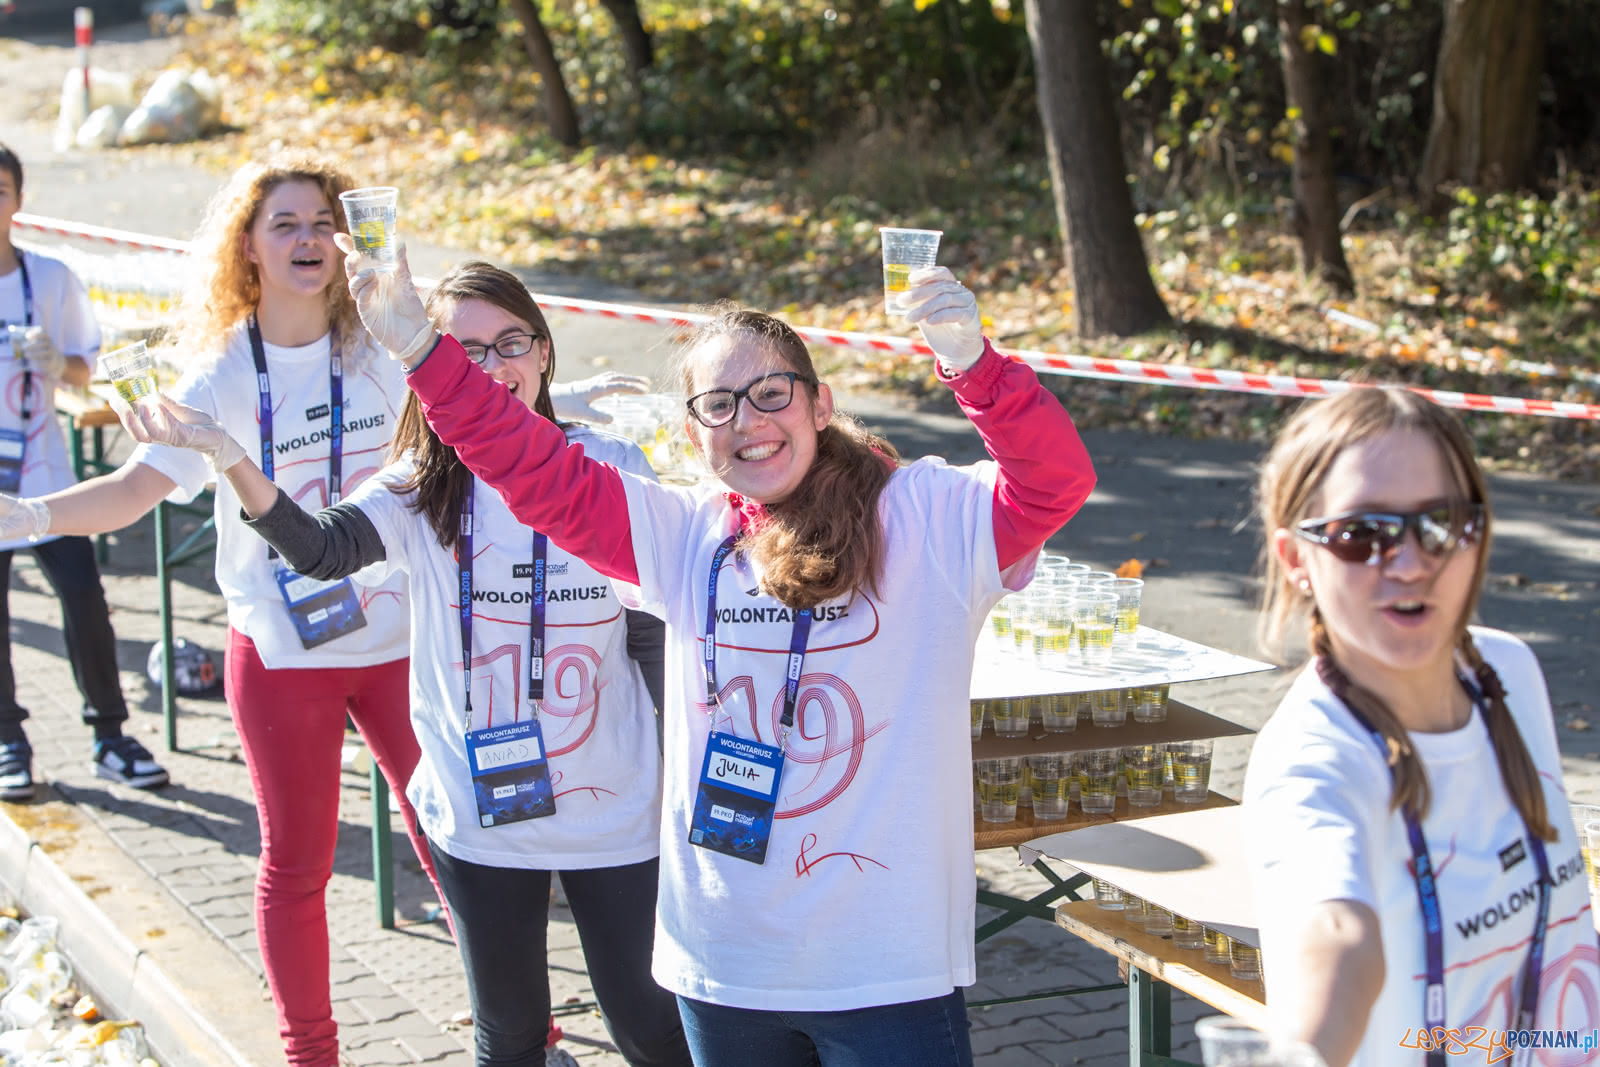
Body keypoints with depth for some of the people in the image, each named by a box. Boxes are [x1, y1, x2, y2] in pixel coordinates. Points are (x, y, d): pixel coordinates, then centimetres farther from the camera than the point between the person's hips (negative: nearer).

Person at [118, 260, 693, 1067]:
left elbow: (655, 635, 1)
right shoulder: (423, 490, -6)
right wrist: (225, 454, -42)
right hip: (480, 817, 1)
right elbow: (322, 549, -26)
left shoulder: (613, 471, -6)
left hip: (616, 812, -1)